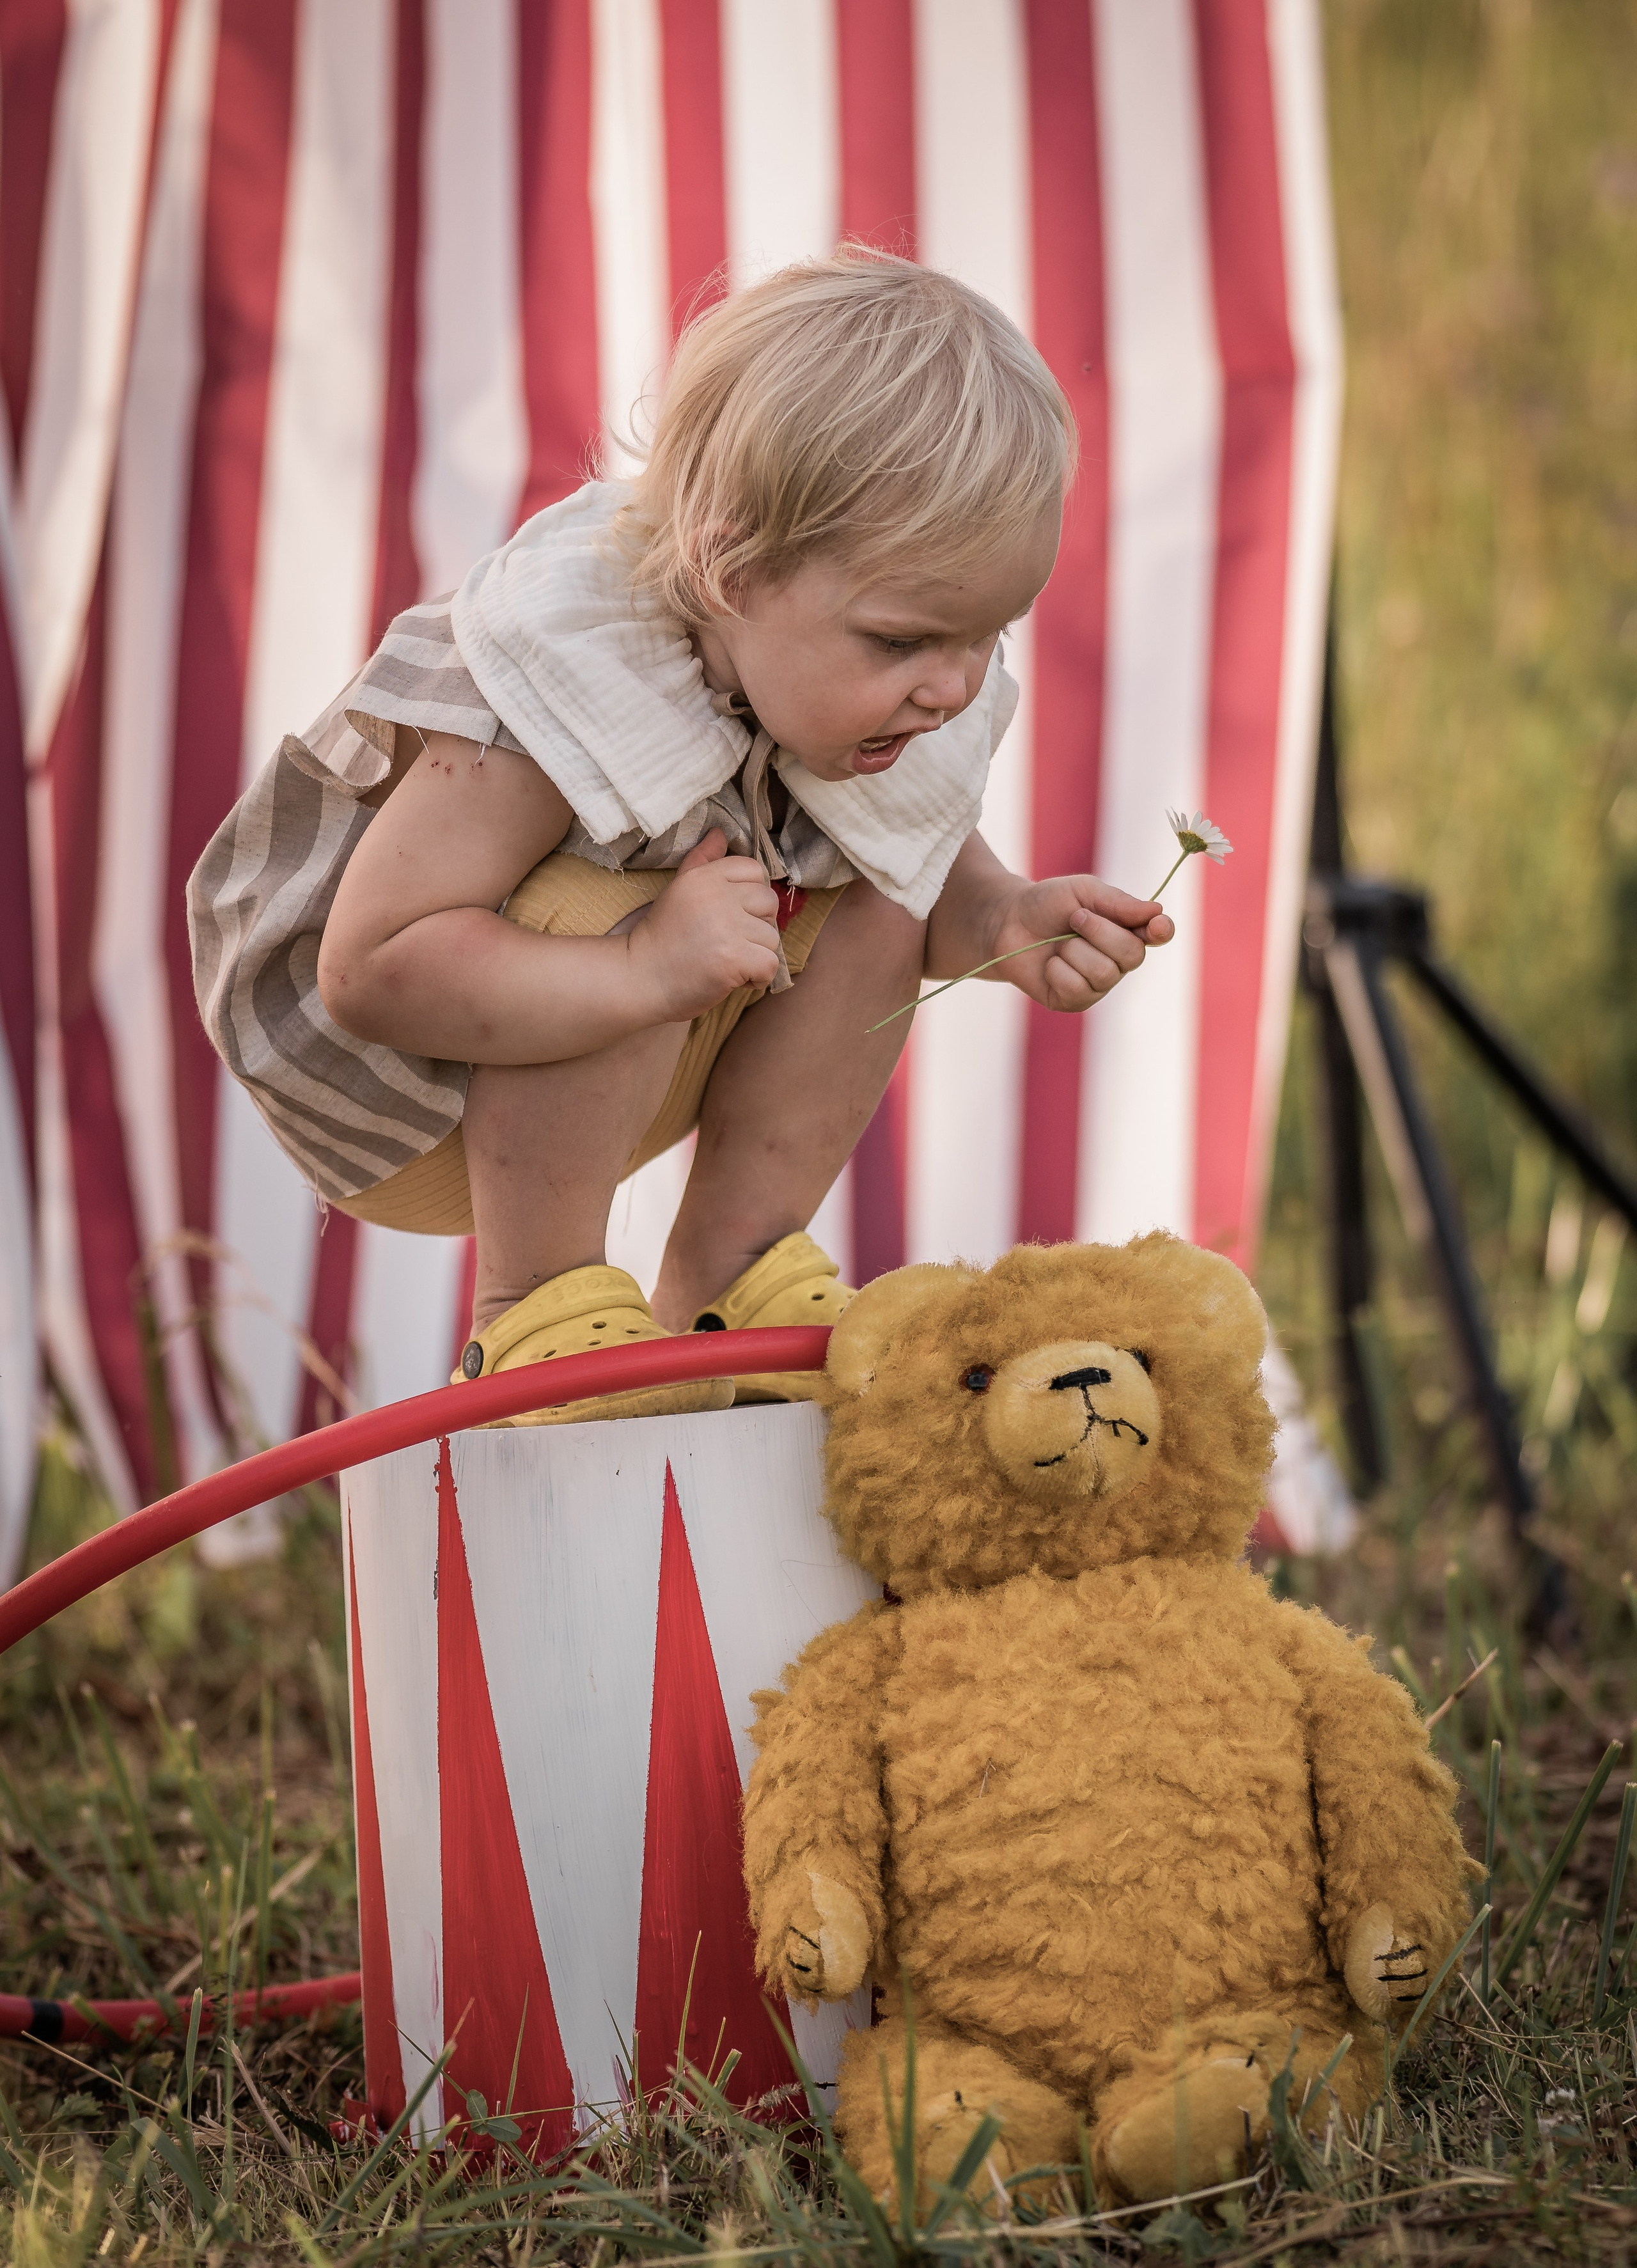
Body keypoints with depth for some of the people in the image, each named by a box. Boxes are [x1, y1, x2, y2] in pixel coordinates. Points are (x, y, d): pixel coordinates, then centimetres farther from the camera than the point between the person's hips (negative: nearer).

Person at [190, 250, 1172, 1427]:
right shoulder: (557, 689, -37)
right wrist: (649, 970, -47)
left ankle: (734, 1273, 1)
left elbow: (939, 860, 5)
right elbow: (372, 971, -38)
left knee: (880, 901, -7)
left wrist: (1004, 916, -19)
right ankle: (535, 1309, -19)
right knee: (615, 921, -34)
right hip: (369, 1071, -7)